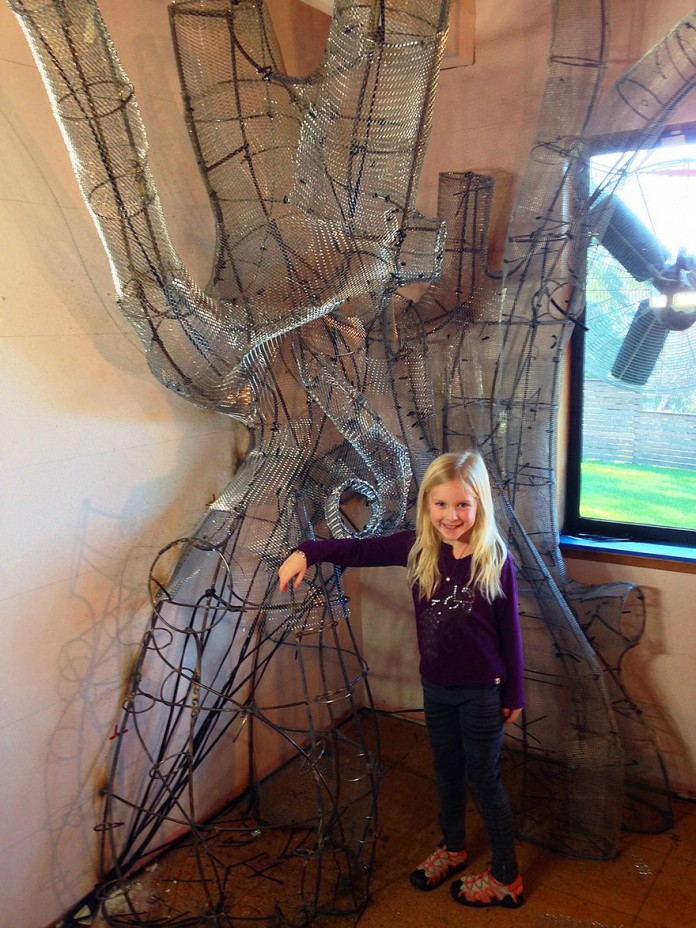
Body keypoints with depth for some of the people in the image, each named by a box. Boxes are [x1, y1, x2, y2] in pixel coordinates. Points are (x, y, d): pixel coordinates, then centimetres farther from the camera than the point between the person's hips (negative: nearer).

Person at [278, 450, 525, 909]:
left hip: (481, 692, -4)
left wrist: (514, 694, -5)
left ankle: (506, 878, 32)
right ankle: (453, 847, 49)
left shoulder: (495, 559, -19)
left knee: (483, 779, 10)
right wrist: (308, 552, -19)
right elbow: (361, 549, -5)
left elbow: (509, 632, -12)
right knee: (447, 769, 24)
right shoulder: (418, 548, -10)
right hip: (435, 686, 5)